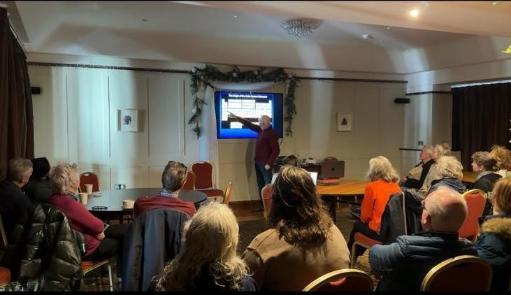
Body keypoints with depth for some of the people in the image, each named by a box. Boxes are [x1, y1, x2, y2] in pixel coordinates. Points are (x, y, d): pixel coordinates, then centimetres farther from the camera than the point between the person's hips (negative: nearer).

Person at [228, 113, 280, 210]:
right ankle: (263, 205, 20)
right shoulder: (261, 130, 9)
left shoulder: (272, 134, -15)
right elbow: (249, 124, 21)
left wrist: (269, 163, -20)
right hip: (258, 162, 9)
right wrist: (236, 117, 22)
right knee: (260, 185, 12)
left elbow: (276, 150, -18)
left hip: (265, 164, -9)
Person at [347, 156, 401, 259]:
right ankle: (356, 255, 44)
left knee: (357, 225, 23)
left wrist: (363, 219, 17)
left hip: (380, 231, -6)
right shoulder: (396, 186, 3)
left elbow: (365, 216, -6)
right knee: (362, 223, 29)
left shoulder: (371, 187, -13)